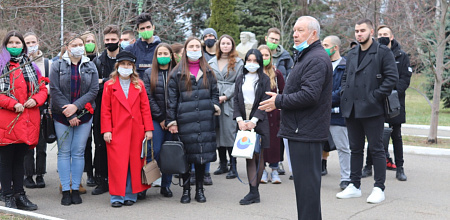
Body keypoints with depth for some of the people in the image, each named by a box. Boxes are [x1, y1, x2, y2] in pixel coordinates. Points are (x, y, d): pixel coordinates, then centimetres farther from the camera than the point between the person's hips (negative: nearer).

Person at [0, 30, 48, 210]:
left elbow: (43, 89, 15)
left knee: (19, 159, 12)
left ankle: (19, 195, 19)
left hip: (28, 122, 4)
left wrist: (35, 100, -5)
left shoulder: (31, 67, 15)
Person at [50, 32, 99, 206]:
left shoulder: (90, 67, 8)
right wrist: (68, 113, -12)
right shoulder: (57, 66, 2)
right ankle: (65, 191, 6)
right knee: (64, 152, 1)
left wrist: (76, 106, -13)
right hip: (62, 115, -1)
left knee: (79, 152, 2)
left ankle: (75, 189, 9)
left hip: (84, 115, 1)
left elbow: (94, 90, 0)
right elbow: (54, 91, -5)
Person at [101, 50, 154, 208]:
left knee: (135, 163, 5)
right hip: (117, 131, -2)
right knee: (117, 164, -3)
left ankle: (130, 195, 15)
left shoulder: (139, 85, 9)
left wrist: (148, 129, 1)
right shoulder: (110, 85, 5)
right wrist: (106, 130, -6)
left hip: (136, 131, 2)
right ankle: (117, 196, 6)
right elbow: (105, 110, 2)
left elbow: (145, 108, 7)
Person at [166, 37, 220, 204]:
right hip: (185, 120, -2)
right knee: (185, 154, 1)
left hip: (204, 120, 2)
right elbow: (171, 99, 3)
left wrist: (215, 106, 1)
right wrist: (171, 121, -3)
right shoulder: (177, 73, 5)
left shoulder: (208, 72, 14)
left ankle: (200, 189, 16)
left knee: (203, 152, 4)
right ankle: (186, 190, 13)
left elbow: (214, 92, 20)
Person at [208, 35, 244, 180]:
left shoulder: (238, 62, 4)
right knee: (218, 132, 6)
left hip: (230, 102, -4)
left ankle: (233, 167, -4)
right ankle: (223, 164, 16)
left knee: (230, 132, -9)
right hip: (214, 101, 4)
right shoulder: (212, 62, 16)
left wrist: (226, 96, -11)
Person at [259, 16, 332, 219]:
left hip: (306, 132, -11)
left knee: (306, 181, -6)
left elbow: (309, 95, -25)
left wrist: (279, 101, -15)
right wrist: (279, 101, 12)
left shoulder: (316, 59, -16)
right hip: (301, 129, 11)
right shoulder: (305, 56, 20)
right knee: (303, 179, 17)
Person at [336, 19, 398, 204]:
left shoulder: (383, 52, -3)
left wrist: (375, 96, -15)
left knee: (376, 149, 0)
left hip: (372, 110, -6)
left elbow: (392, 77, -10)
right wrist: (344, 94, 8)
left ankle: (379, 188, 7)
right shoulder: (352, 54, 17)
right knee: (355, 149, 12)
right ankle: (354, 186, 20)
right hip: (352, 110, 6)